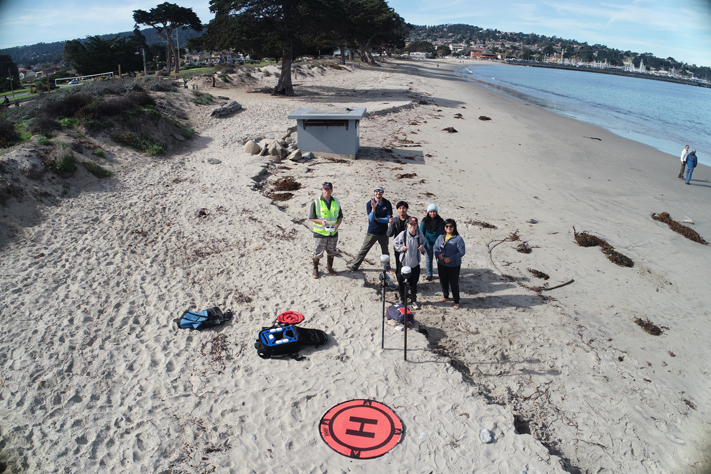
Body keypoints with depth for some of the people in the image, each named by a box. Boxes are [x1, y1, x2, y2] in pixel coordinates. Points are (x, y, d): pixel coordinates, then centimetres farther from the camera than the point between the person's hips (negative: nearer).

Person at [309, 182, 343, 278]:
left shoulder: (336, 202, 5)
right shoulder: (316, 202, -7)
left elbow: (340, 217, 10)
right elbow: (311, 218, -5)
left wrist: (337, 225, -11)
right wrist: (321, 221, -22)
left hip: (333, 233, 4)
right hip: (320, 233, -3)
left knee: (331, 252, 17)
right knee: (317, 253, 4)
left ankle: (329, 268, 35)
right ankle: (315, 269, 24)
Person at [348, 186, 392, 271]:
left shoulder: (387, 204, -6)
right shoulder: (369, 204, -9)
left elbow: (388, 219, -8)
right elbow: (371, 219, -20)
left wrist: (377, 219, -13)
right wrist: (373, 208, -34)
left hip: (383, 232, 1)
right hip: (372, 232, -1)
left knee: (385, 251, 15)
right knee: (364, 249, 3)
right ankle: (354, 266, 11)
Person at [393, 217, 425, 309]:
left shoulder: (420, 234, -6)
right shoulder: (403, 234, -14)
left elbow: (423, 242, 15)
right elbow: (394, 243, 0)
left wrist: (422, 247, -6)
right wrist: (401, 248, -16)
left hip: (415, 263, 2)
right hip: (404, 262, -2)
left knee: (413, 283, 13)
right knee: (401, 282, 10)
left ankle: (413, 300, 29)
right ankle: (402, 299, 30)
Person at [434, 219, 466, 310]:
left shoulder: (458, 238, -15)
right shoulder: (441, 237, 2)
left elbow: (462, 252, -17)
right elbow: (435, 247, 8)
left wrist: (451, 258, -23)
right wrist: (438, 254, -13)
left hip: (454, 266, -5)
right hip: (441, 265, 5)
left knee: (454, 283, 3)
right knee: (443, 281, 20)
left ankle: (456, 302, 19)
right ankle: (445, 297, 43)